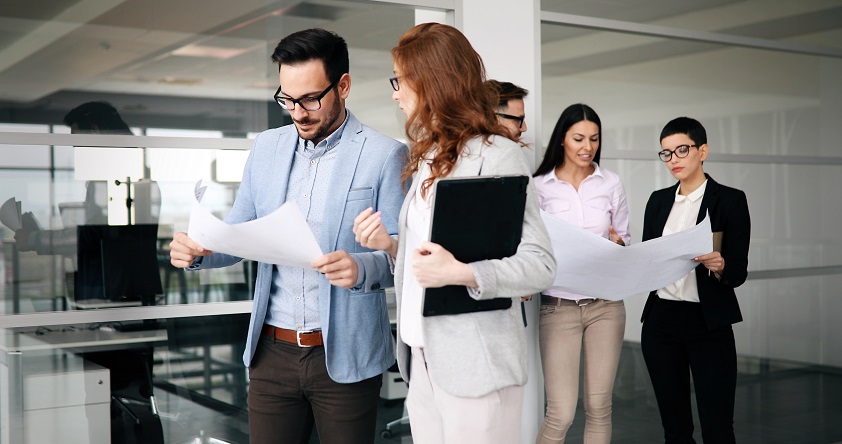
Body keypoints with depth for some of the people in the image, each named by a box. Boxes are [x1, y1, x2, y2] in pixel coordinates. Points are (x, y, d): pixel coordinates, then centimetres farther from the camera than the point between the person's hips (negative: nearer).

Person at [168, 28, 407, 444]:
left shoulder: (384, 155, -6)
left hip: (344, 357, -3)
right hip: (272, 351, 4)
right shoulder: (266, 147, 9)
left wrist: (360, 268, -28)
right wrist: (196, 250, -7)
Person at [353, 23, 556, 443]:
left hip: (475, 364, -7)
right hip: (423, 359, 7)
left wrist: (461, 273, -27)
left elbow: (541, 263, -14)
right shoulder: (429, 158, 14)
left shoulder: (496, 154, -11)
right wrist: (390, 245, 0)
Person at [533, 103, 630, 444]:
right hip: (559, 306, -2)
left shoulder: (611, 184, 5)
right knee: (560, 414, -7)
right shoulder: (540, 186, -1)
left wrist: (618, 244, -10)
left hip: (606, 304, 2)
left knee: (599, 407, 7)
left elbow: (625, 240, 12)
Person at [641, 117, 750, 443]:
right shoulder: (658, 200, 11)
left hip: (708, 324, -4)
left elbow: (739, 272, -5)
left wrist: (719, 266, -26)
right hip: (660, 321, 4)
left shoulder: (730, 200, -3)